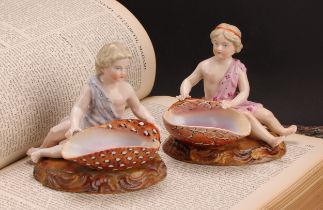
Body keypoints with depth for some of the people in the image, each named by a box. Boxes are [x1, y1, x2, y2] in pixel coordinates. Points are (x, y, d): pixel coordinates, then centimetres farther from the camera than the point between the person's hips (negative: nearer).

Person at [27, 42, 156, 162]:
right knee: (55, 131, -4)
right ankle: (43, 148, 31)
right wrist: (74, 126, -39)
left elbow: (137, 108, -1)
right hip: (86, 122, 2)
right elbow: (79, 107, -22)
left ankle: (44, 153, -3)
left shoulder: (126, 89, -16)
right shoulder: (91, 87, -19)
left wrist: (151, 121, -15)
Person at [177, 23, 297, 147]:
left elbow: (244, 92, -12)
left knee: (266, 114, 1)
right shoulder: (205, 66, -10)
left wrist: (231, 103, -30)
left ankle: (282, 131, 25)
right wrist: (184, 93, -23)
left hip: (235, 104, 4)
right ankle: (271, 140, -27)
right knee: (246, 116, -27)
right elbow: (189, 81, -1)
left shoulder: (238, 68, -6)